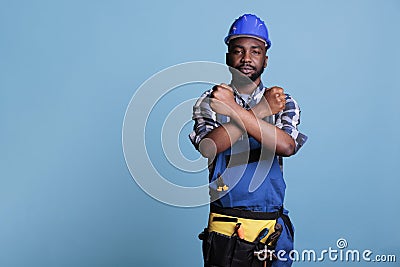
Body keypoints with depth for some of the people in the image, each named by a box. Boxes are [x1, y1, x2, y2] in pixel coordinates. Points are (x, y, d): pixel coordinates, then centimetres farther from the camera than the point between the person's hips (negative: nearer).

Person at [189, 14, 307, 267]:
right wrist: (261, 110, -17)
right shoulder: (208, 101, 2)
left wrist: (233, 109, -23)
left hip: (271, 228, 1)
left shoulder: (284, 103, 3)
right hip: (221, 227, -1)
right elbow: (208, 148, -17)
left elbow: (286, 146, -18)